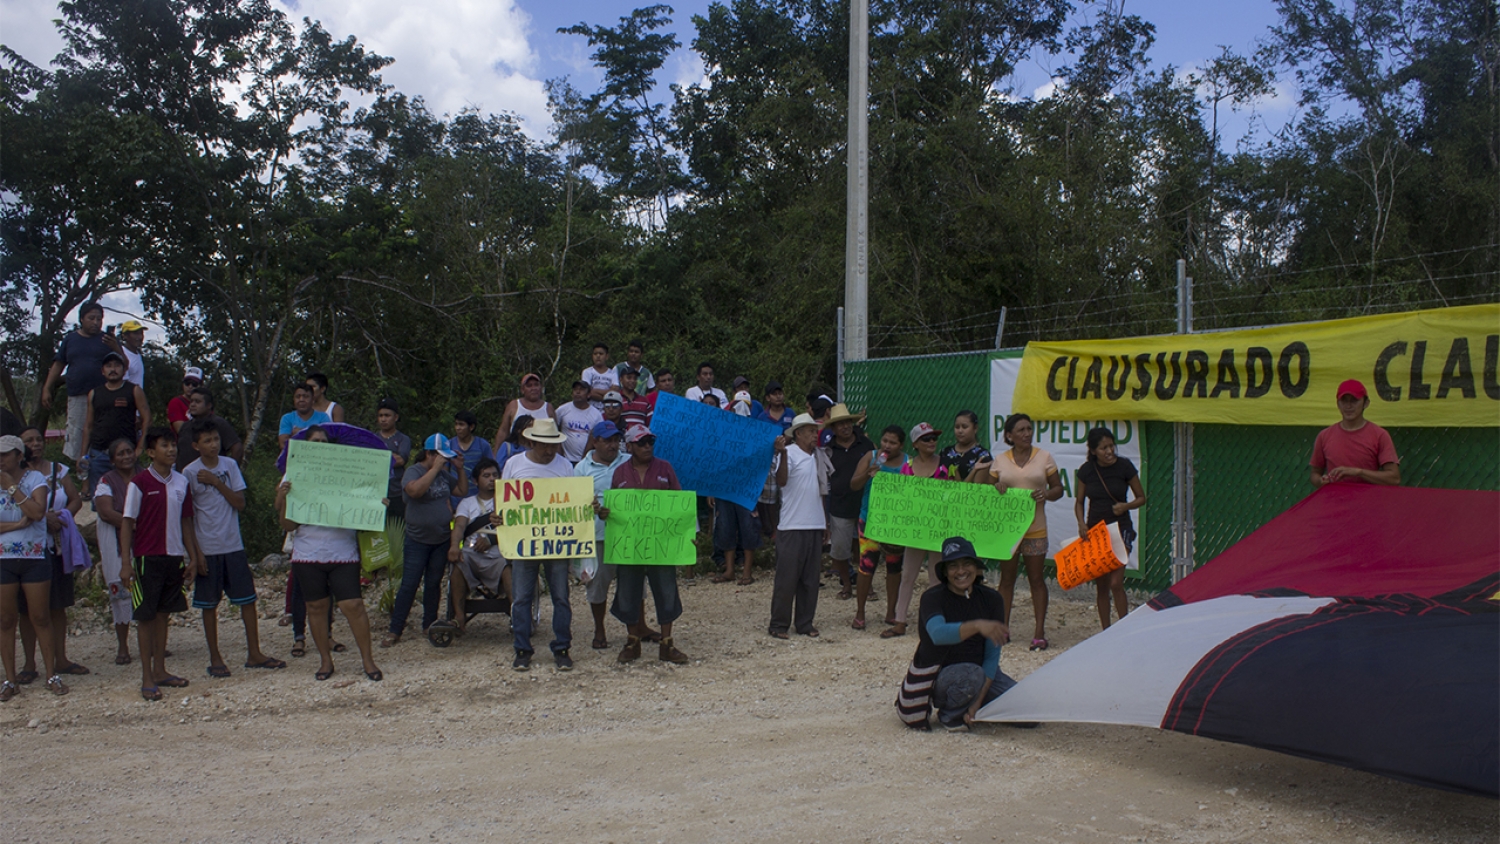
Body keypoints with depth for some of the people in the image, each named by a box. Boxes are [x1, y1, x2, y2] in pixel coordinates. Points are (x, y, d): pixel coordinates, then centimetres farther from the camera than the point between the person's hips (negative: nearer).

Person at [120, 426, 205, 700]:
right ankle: (147, 678, 7)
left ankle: (160, 670, 23)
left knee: (163, 613, 13)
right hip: (148, 558, -5)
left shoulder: (181, 482, 7)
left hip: (174, 557, 5)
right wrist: (126, 562, -11)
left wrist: (193, 557, 10)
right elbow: (127, 522, -7)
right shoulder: (140, 482, -8)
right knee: (146, 616, 1)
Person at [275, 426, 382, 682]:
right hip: (308, 555, 1)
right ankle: (326, 661, 22)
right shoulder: (294, 479, 5)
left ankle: (368, 660, 5)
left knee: (353, 605, -6)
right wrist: (283, 497, -13)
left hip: (343, 553, -1)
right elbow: (287, 525, 2)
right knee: (317, 606, 8)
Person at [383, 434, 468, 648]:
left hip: (442, 540, 6)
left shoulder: (444, 473, 10)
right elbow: (414, 490, -31)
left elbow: (462, 491, 14)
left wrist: (460, 469, 2)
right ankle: (395, 630, 1)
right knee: (409, 585, -5)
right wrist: (435, 468, -27)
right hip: (417, 540, -6)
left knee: (433, 584, 11)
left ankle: (429, 625, 21)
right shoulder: (413, 471, -10)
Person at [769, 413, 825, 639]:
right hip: (792, 527, -7)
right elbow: (781, 481, -25)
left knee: (810, 578, 11)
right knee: (787, 578, -2)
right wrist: (782, 453, -36)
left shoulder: (818, 455, 13)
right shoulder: (790, 453, -9)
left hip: (815, 526, 7)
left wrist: (825, 519, 19)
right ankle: (779, 624, 7)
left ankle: (804, 622, 19)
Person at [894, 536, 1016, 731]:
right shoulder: (933, 598, -16)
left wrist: (978, 700, -16)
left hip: (983, 672, 5)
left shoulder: (991, 599, -4)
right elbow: (938, 633, -38)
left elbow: (992, 655, -7)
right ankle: (949, 715, -4)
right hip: (941, 676, -5)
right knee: (971, 675, -37)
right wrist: (977, 625, -53)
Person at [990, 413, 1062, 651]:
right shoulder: (999, 461, 5)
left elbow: (1058, 488, 5)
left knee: (1036, 579, 1)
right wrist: (996, 488, -12)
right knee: (1007, 578, 8)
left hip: (1035, 529, -1)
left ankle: (1039, 633, 6)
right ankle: (1003, 628, 17)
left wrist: (1047, 494, -17)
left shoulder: (1044, 457, 3)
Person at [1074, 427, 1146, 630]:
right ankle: (1106, 631, 17)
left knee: (1116, 583, -13)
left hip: (1120, 528, -3)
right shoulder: (1086, 470, -1)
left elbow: (1141, 498, 1)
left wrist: (1126, 506, -18)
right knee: (1101, 585, 7)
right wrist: (1081, 523, -9)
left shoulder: (1124, 466, -7)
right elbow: (1079, 502, 9)